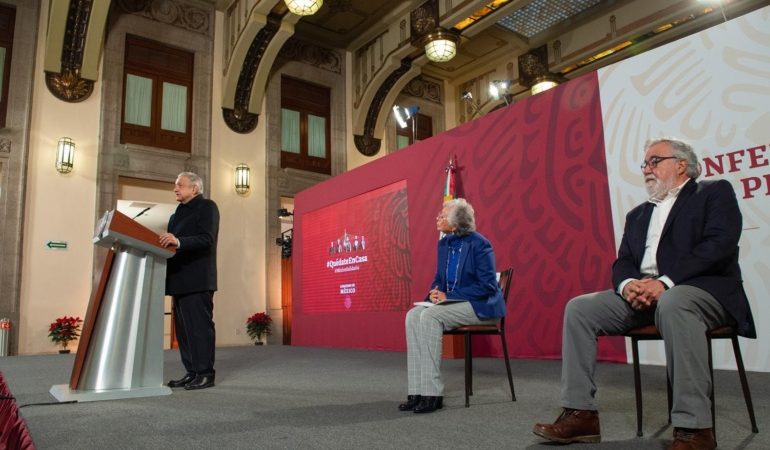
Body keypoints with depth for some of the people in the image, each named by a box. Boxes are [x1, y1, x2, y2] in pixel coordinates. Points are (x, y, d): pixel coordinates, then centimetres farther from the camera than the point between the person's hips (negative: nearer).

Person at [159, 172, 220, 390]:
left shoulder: (207, 207, -4)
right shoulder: (179, 212, 22)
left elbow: (206, 240, -18)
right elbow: (173, 242, 20)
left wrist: (178, 241, -30)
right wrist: (165, 241, 1)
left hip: (197, 280, -9)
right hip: (180, 280, 9)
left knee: (200, 327, -6)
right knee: (183, 329, 11)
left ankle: (205, 374, 0)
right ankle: (192, 372, 18)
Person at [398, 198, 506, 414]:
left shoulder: (479, 244, -13)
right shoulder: (444, 244, 8)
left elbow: (487, 285, -17)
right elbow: (439, 279, 17)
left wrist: (448, 296, -19)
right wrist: (436, 292, -7)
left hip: (481, 306, -7)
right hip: (451, 303, 7)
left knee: (430, 316, -30)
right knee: (413, 315, -20)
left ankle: (432, 394, -24)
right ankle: (418, 391, -20)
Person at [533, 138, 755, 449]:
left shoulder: (715, 192, 7)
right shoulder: (637, 215, 24)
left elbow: (719, 245, -11)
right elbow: (622, 262, 14)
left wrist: (665, 282, -22)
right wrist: (628, 284, -12)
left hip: (703, 289, -6)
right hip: (642, 293, 6)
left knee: (672, 304, -39)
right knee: (578, 308, -12)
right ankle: (580, 413, -13)